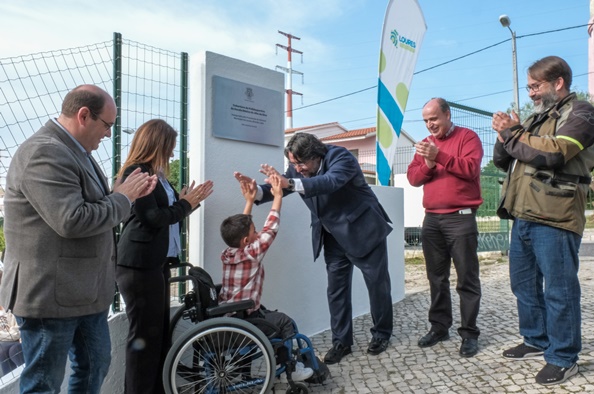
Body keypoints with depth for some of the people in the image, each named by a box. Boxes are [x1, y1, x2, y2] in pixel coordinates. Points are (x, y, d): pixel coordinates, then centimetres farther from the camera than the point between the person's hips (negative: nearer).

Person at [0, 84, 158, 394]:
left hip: (86, 290, 10)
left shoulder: (75, 150, 11)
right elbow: (72, 220, -29)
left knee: (95, 367, 22)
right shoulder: (44, 153, -21)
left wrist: (127, 193, -1)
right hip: (51, 293, -10)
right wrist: (123, 198, -16)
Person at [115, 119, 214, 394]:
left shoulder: (156, 174, 17)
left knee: (159, 333, 14)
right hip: (140, 265, -10)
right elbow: (152, 219, -18)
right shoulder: (136, 172, -11)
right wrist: (185, 204, -7)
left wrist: (189, 200, 5)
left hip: (157, 263, 10)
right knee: (145, 336, -2)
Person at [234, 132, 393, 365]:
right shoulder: (297, 169, -4)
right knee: (336, 288, 5)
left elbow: (330, 182, -42)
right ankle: (341, 341, 16)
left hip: (364, 230, -5)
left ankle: (381, 334, 24)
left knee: (377, 283, 6)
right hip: (334, 237, 5)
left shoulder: (340, 157, -24)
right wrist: (256, 190, -30)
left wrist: (289, 183, -53)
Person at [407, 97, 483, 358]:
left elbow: (471, 169, -15)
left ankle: (469, 333, 9)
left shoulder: (467, 137, 0)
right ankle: (439, 326, 22)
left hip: (461, 217, -5)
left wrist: (439, 156, -20)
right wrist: (427, 164, -11)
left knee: (466, 279, 0)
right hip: (431, 219, 6)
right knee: (436, 277, 11)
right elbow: (412, 177, 8)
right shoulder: (425, 143, 16)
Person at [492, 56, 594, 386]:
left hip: (554, 218, -8)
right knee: (523, 283, 15)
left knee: (558, 289, 0)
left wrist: (511, 135, -7)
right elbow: (502, 160, 20)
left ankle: (563, 357, 14)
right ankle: (537, 340, 31)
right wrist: (505, 134, 2)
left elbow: (553, 152, -20)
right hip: (523, 216, 8)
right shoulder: (535, 118, 21)